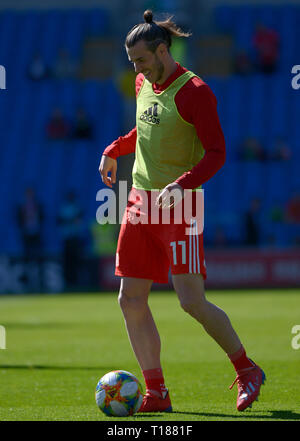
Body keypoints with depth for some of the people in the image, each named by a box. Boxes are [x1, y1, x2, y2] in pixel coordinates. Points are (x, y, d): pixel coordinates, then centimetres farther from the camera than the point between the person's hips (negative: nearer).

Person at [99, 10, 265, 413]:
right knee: (131, 299, 1)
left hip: (179, 205, -8)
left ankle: (247, 372, 10)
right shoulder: (144, 84, 12)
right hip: (140, 202, 8)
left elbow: (216, 153, -16)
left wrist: (181, 185, -28)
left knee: (192, 302, -11)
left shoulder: (194, 91, -12)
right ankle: (156, 392, 8)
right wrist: (113, 151, 23)